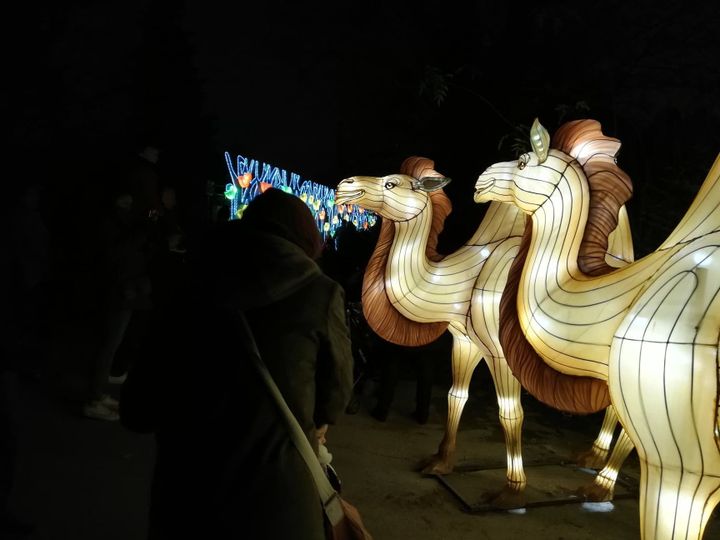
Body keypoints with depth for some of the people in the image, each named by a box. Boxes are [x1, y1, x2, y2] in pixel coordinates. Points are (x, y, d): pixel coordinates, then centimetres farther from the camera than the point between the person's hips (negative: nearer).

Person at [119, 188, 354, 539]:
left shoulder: (193, 291, 2)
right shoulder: (318, 292, -7)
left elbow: (136, 410, 6)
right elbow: (336, 394, 7)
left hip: (182, 500, 3)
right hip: (273, 508, -2)